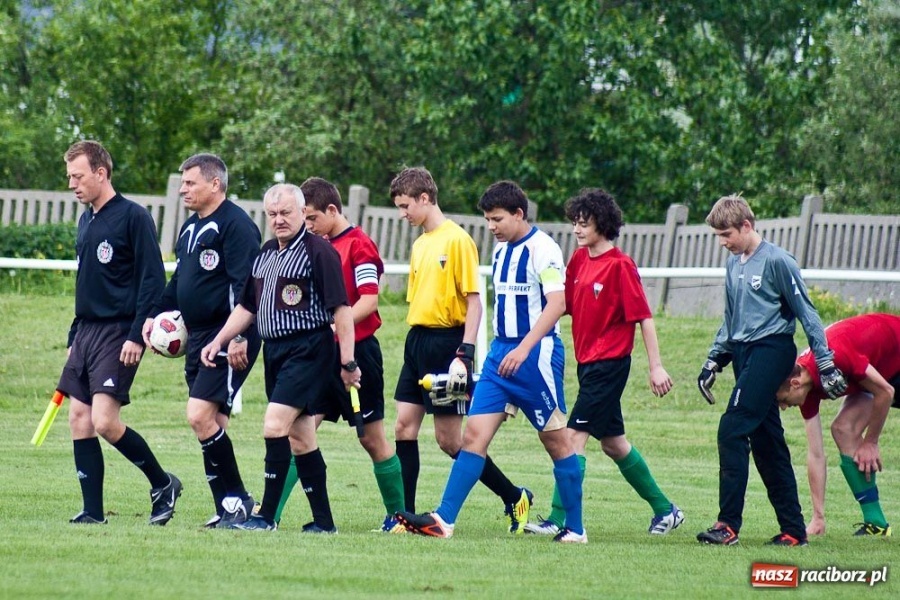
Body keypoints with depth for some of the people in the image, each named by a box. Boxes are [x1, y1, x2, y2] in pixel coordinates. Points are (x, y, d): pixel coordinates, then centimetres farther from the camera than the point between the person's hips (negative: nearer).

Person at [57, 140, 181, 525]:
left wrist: (137, 336, -19)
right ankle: (93, 511, 5)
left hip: (119, 333, -9)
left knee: (104, 421, -16)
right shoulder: (86, 222, 16)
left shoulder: (133, 217, -10)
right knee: (79, 418, 2)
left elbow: (152, 280, -13)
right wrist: (74, 338, 20)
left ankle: (163, 484, 4)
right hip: (86, 331, 9)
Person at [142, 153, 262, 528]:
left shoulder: (235, 225, -12)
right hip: (197, 338, 10)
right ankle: (228, 508, 11)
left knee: (201, 416, -16)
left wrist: (240, 336, -26)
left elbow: (246, 285, -20)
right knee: (212, 423, 8)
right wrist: (155, 315, 14)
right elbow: (179, 282, 27)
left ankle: (236, 500, -7)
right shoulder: (190, 228, 18)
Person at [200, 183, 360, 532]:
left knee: (275, 425, -16)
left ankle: (267, 515, -11)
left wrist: (347, 362, -15)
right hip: (274, 351, 8)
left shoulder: (319, 252, -9)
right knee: (300, 435, 9)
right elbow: (247, 307, 23)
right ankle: (323, 521, 14)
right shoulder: (265, 254, 14)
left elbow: (341, 309, -12)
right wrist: (219, 341, 14)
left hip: (308, 350, -8)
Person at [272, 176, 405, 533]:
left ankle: (398, 516, 15)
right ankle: (270, 513, -8)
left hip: (356, 353, -7)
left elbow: (369, 301, -18)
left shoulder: (359, 245, -11)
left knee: (373, 439, 3)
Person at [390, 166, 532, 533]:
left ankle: (515, 499, 9)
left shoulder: (457, 241, -11)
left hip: (446, 342, -8)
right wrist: (415, 343, 16)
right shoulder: (419, 244, 14)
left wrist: (465, 355, -20)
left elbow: (474, 301, -14)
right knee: (404, 426, 2)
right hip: (417, 341, 8)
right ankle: (406, 516, 5)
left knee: (449, 438, -5)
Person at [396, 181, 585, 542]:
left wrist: (523, 349, -28)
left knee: (556, 440, 1)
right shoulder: (501, 250, 14)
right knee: (474, 434, -3)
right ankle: (443, 520, -9)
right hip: (500, 355, 8)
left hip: (536, 354, -8)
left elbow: (556, 304, -20)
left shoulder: (542, 249, -12)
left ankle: (575, 529, 10)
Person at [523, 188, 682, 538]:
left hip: (609, 362, -8)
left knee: (576, 436, -12)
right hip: (588, 362, 8)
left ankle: (559, 519, -11)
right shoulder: (579, 260, 8)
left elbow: (643, 316, -14)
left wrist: (656, 366, -16)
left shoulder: (620, 266, -13)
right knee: (612, 442, 14)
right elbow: (562, 305, 16)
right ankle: (664, 509, 25)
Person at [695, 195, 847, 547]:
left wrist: (826, 364, -9)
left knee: (732, 431, -16)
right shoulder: (734, 265, 14)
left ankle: (729, 524, -16)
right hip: (744, 354, 8)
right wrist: (713, 362, 19)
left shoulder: (777, 261, -10)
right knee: (766, 442, 7)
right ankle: (793, 530, 11)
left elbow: (806, 313, -8)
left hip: (771, 350, -8)